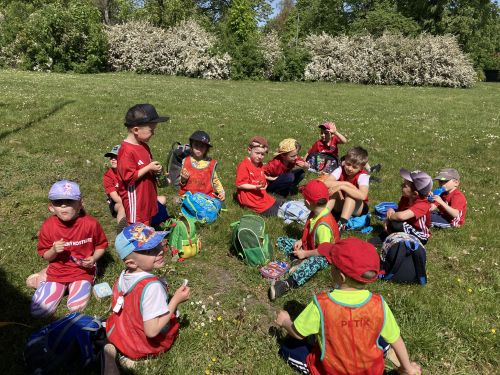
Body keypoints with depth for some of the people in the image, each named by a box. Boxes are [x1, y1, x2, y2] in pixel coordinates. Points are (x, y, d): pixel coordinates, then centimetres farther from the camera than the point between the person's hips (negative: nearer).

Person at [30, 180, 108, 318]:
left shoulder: (90, 223, -15)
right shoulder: (48, 226, -10)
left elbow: (101, 244, 2)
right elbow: (45, 256, 1)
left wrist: (94, 258, -16)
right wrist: (53, 251, -21)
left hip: (82, 271, -2)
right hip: (57, 272, 2)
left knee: (76, 307, -21)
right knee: (38, 312, -7)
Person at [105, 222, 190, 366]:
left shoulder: (124, 275, -11)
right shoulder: (151, 286, -35)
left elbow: (115, 307, 4)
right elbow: (152, 331, -33)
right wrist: (176, 300, -28)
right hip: (147, 345, -6)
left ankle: (110, 350, 15)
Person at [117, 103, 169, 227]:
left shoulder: (143, 146, 5)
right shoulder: (127, 151, -22)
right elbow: (129, 177, -24)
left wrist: (154, 169, 6)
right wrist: (149, 168, -21)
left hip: (148, 197, 9)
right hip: (136, 201, -9)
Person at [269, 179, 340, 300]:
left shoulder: (323, 225, -31)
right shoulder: (316, 213, -5)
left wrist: (305, 254, -21)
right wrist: (301, 241, -4)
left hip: (323, 255, -10)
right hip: (310, 246, 10)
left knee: (314, 262, -45)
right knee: (281, 242, 3)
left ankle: (287, 283, -63)